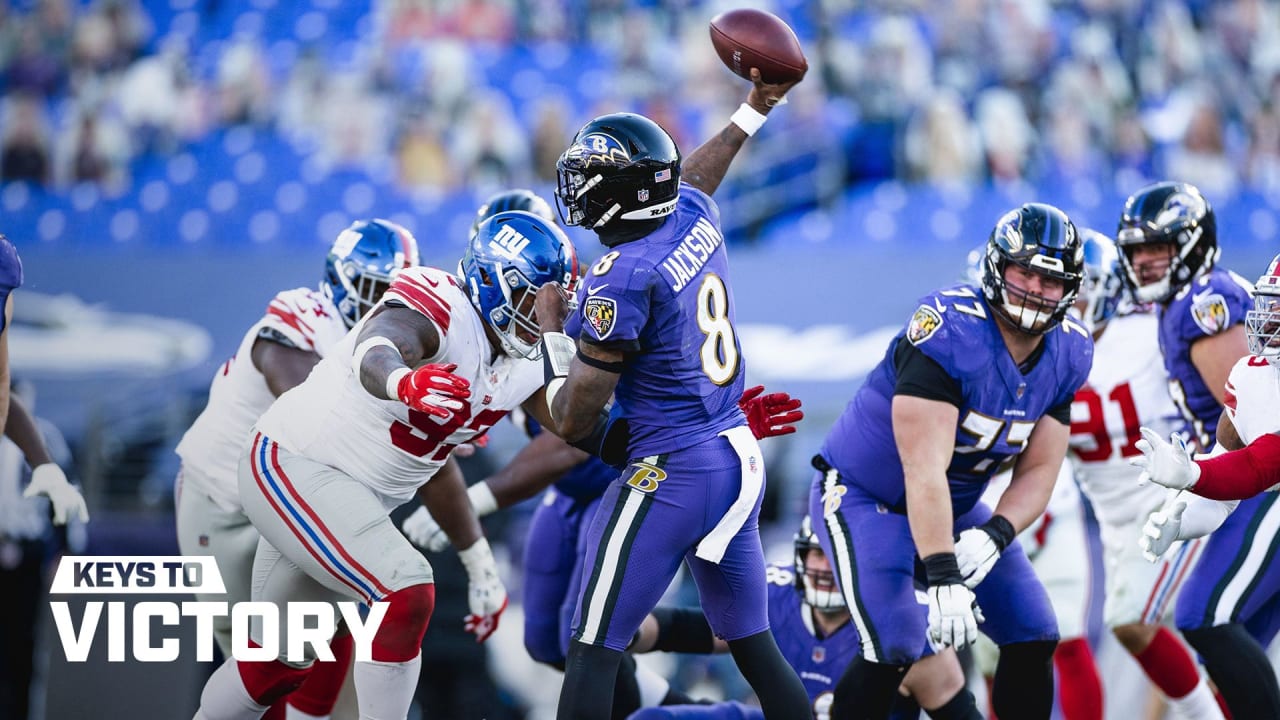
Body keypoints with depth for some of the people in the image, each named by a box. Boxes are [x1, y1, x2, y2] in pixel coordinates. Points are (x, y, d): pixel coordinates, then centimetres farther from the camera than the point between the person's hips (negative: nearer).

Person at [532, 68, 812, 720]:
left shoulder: (622, 280, -18)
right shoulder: (696, 219, 3)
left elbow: (573, 422, -13)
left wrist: (554, 335, 2)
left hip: (670, 475, -8)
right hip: (741, 460, 8)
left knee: (593, 653, -3)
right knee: (754, 644, 14)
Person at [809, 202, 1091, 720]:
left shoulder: (1068, 354, -7)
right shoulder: (949, 330, -30)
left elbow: (1037, 473, -4)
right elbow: (924, 470, -36)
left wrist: (994, 536, -25)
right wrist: (944, 579, -43)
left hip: (954, 507, 7)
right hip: (864, 496, -7)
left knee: (1034, 638, 2)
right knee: (895, 646, -23)